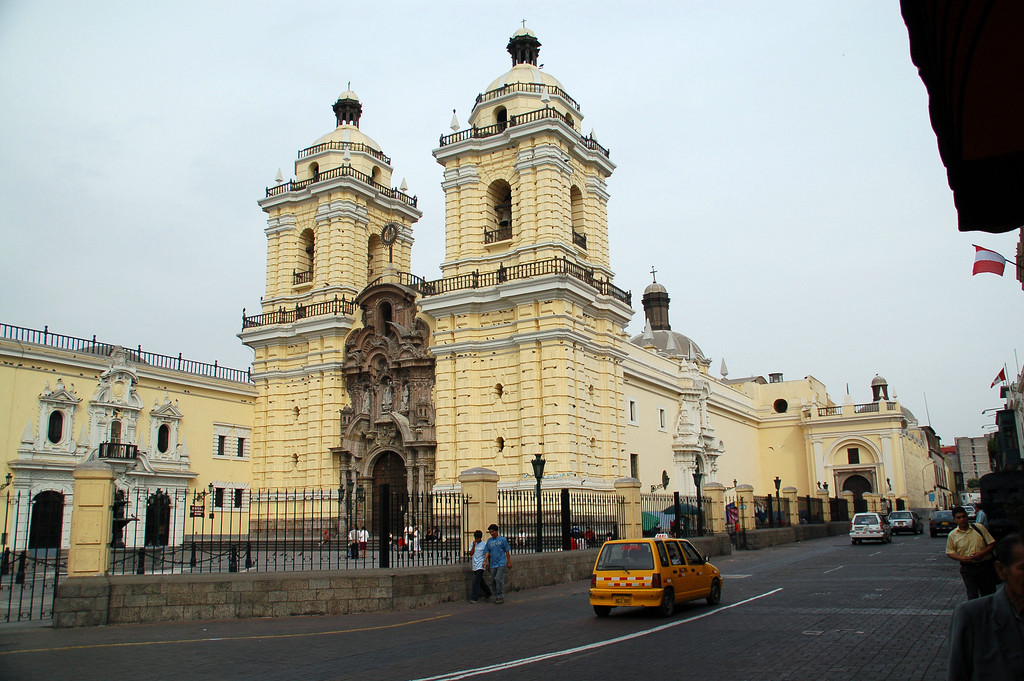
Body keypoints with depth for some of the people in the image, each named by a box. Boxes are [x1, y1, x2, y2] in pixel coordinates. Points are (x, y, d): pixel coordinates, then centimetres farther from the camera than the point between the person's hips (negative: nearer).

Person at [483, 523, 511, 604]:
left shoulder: (502, 540, 0)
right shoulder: (489, 541, 11)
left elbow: (507, 552, 3)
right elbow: (488, 552, 14)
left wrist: (509, 562, 1)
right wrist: (485, 561, 3)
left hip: (501, 564, -5)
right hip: (493, 564, 5)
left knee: (498, 579, -14)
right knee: (493, 580, 6)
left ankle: (501, 597, -7)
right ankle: (496, 597, 16)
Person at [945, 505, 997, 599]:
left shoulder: (979, 527, 1)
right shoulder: (952, 535, 2)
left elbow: (992, 544, 3)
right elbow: (950, 552, 9)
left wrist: (981, 554, -13)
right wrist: (961, 558, -11)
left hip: (985, 566, 1)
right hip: (968, 569, -1)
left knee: (989, 594, 9)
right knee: (972, 596, -5)